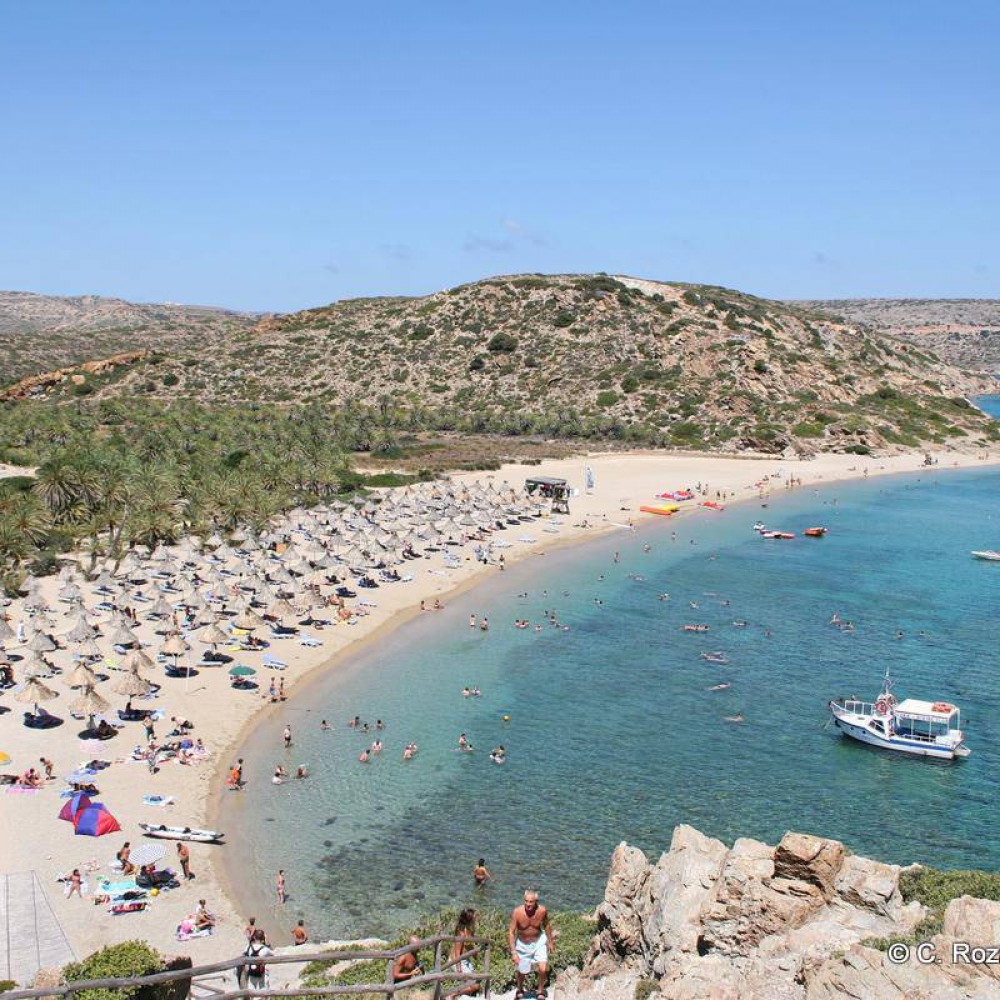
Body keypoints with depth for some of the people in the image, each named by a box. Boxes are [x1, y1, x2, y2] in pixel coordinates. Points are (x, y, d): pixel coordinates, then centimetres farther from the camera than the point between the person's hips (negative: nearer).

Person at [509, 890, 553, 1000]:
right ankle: (520, 990, 49)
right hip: (522, 944, 0)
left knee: (543, 969, -13)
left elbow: (546, 925, -1)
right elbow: (511, 932, -21)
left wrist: (550, 941, 10)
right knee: (522, 971, 16)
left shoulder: (542, 911, -22)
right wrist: (513, 952, -25)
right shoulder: (517, 912, -28)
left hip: (539, 942, 0)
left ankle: (540, 991, 18)